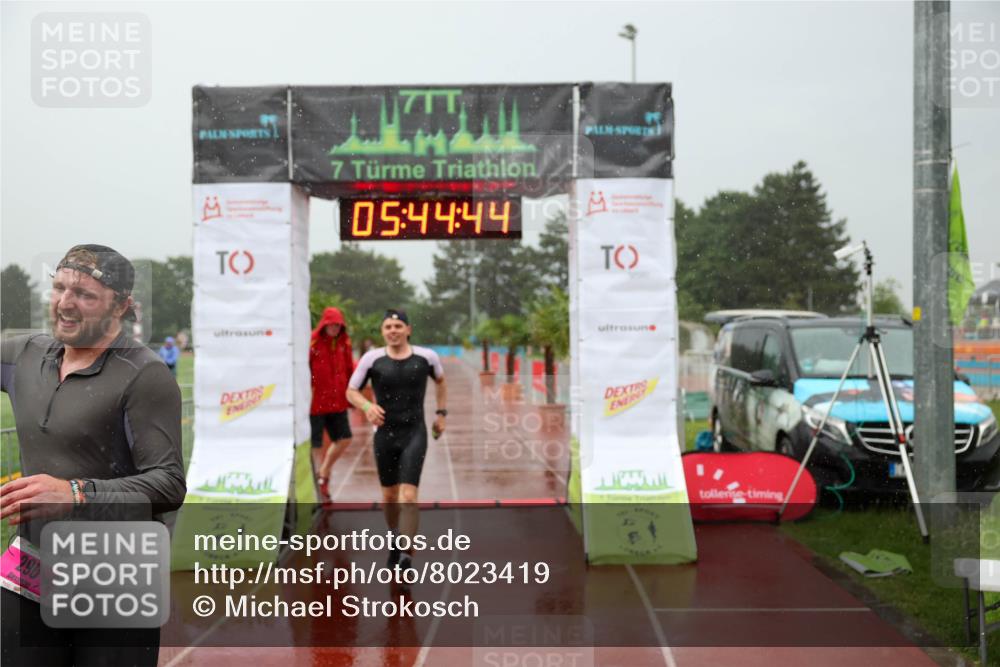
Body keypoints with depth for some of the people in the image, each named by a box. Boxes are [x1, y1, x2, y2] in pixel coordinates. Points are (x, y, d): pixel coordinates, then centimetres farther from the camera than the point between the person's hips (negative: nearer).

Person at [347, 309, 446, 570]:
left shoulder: (426, 357, -2)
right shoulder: (372, 358, -5)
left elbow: (440, 381, 18)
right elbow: (351, 391, 3)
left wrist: (441, 413, 12)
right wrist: (367, 406, -17)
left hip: (415, 434, -2)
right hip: (385, 434, 2)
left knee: (408, 495, -15)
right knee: (389, 495, 15)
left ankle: (406, 554, -15)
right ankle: (396, 541, 40)